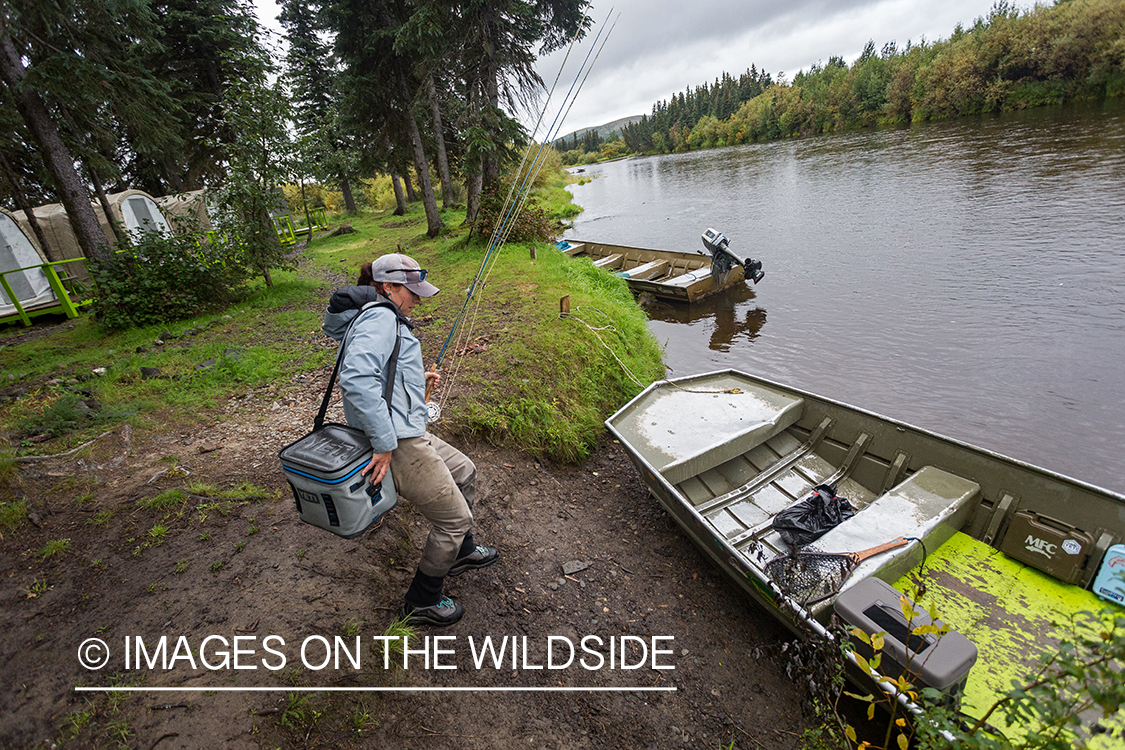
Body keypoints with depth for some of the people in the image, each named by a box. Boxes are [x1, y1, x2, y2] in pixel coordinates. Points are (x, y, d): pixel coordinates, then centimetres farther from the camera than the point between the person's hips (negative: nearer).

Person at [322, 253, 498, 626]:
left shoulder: (380, 319, 17)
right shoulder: (380, 317, -16)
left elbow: (383, 379, 27)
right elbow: (357, 380, -32)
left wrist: (416, 380, 21)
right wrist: (384, 444, -29)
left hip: (409, 434, 11)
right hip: (398, 444, -11)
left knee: (463, 471, 25)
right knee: (454, 517, 1)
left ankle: (460, 552, 43)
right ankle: (421, 602, 22)